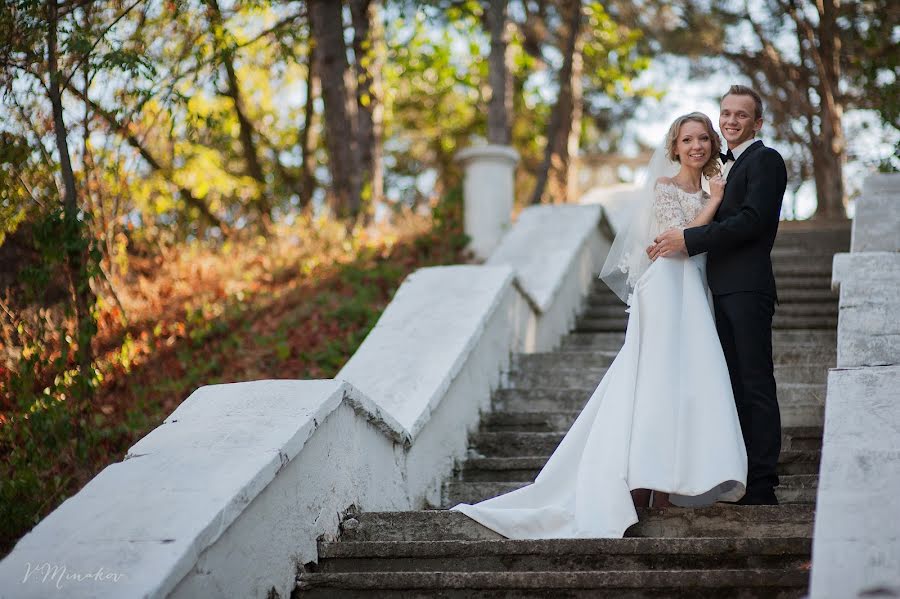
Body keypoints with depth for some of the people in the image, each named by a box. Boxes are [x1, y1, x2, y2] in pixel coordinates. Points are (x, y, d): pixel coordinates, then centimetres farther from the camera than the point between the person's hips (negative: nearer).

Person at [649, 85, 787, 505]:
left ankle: (762, 486, -7)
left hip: (747, 288, -9)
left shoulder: (764, 160, -3)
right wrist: (671, 242, 7)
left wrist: (688, 240, -15)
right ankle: (739, 481, 12)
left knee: (755, 385, -8)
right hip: (722, 289, 9)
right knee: (734, 387, 9)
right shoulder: (725, 167, 24)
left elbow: (752, 220, -15)